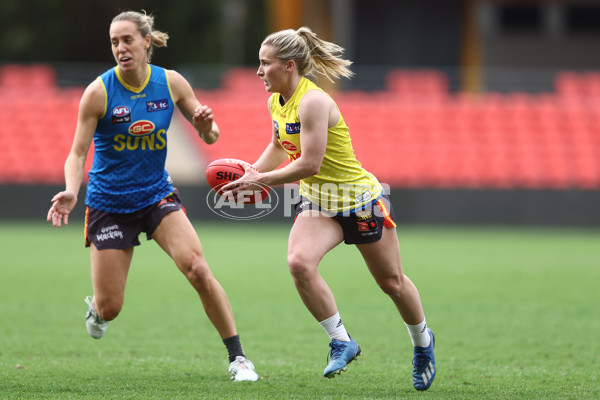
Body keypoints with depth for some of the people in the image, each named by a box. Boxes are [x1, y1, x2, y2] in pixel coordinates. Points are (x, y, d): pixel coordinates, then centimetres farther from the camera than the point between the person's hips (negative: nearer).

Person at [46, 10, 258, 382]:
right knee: (110, 308, 2)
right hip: (109, 204, -2)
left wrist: (206, 124, -23)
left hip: (157, 196, 2)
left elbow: (210, 136, 2)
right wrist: (71, 191, -32)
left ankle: (237, 357, -11)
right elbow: (77, 153, -12)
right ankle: (96, 307, 42)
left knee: (199, 270, -21)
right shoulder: (98, 92, -15)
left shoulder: (171, 83, -6)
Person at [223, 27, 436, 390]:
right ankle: (342, 342, -9)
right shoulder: (276, 101, 0)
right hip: (317, 201, 6)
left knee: (392, 282, 10)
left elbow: (309, 164, -30)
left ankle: (423, 342, 38)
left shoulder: (313, 101, -27)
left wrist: (260, 180, -23)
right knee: (299, 262, -23)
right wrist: (250, 174, 6)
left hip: (360, 199, -6)